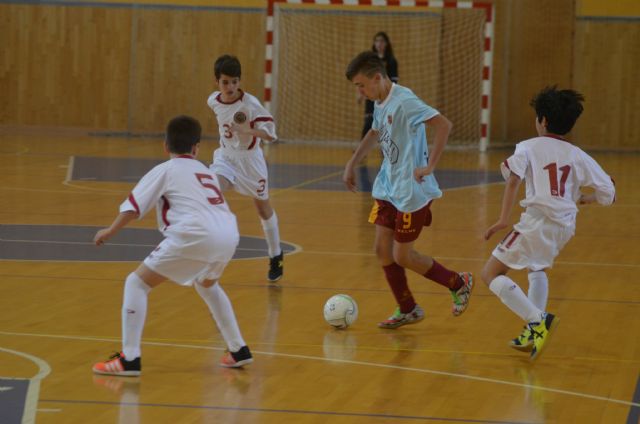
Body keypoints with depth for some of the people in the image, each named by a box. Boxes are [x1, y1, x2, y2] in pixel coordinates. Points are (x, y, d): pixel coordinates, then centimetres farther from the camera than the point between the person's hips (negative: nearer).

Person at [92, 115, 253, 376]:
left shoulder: (165, 170, 15)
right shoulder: (206, 171, 31)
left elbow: (134, 205, 6)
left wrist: (111, 232, 15)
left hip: (196, 235, -6)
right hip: (229, 234, 6)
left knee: (137, 283, 5)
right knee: (207, 285, 36)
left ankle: (129, 359, -6)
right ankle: (238, 351, 35)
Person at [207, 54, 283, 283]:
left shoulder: (250, 104, -23)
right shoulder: (213, 101, -6)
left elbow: (270, 133, -29)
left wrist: (247, 131, -44)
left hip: (249, 159, -3)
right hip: (225, 156, 3)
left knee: (263, 207, 11)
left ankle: (276, 257, 29)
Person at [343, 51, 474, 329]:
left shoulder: (404, 101, -21)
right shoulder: (380, 103, 7)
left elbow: (444, 125, -30)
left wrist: (430, 166, -27)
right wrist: (352, 164, 27)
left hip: (412, 191, -8)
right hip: (388, 188, 9)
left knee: (402, 256, -3)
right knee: (383, 249, 5)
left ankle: (459, 284, 18)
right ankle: (407, 311, 18)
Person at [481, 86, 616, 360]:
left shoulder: (529, 147, 4)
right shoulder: (577, 156, 14)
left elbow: (514, 179, -14)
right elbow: (608, 193, 14)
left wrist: (504, 219, -16)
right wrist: (583, 199, 34)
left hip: (537, 222, -6)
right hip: (565, 226, 6)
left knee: (491, 274, 4)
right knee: (537, 267, 34)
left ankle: (539, 319, -12)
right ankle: (534, 331, 24)